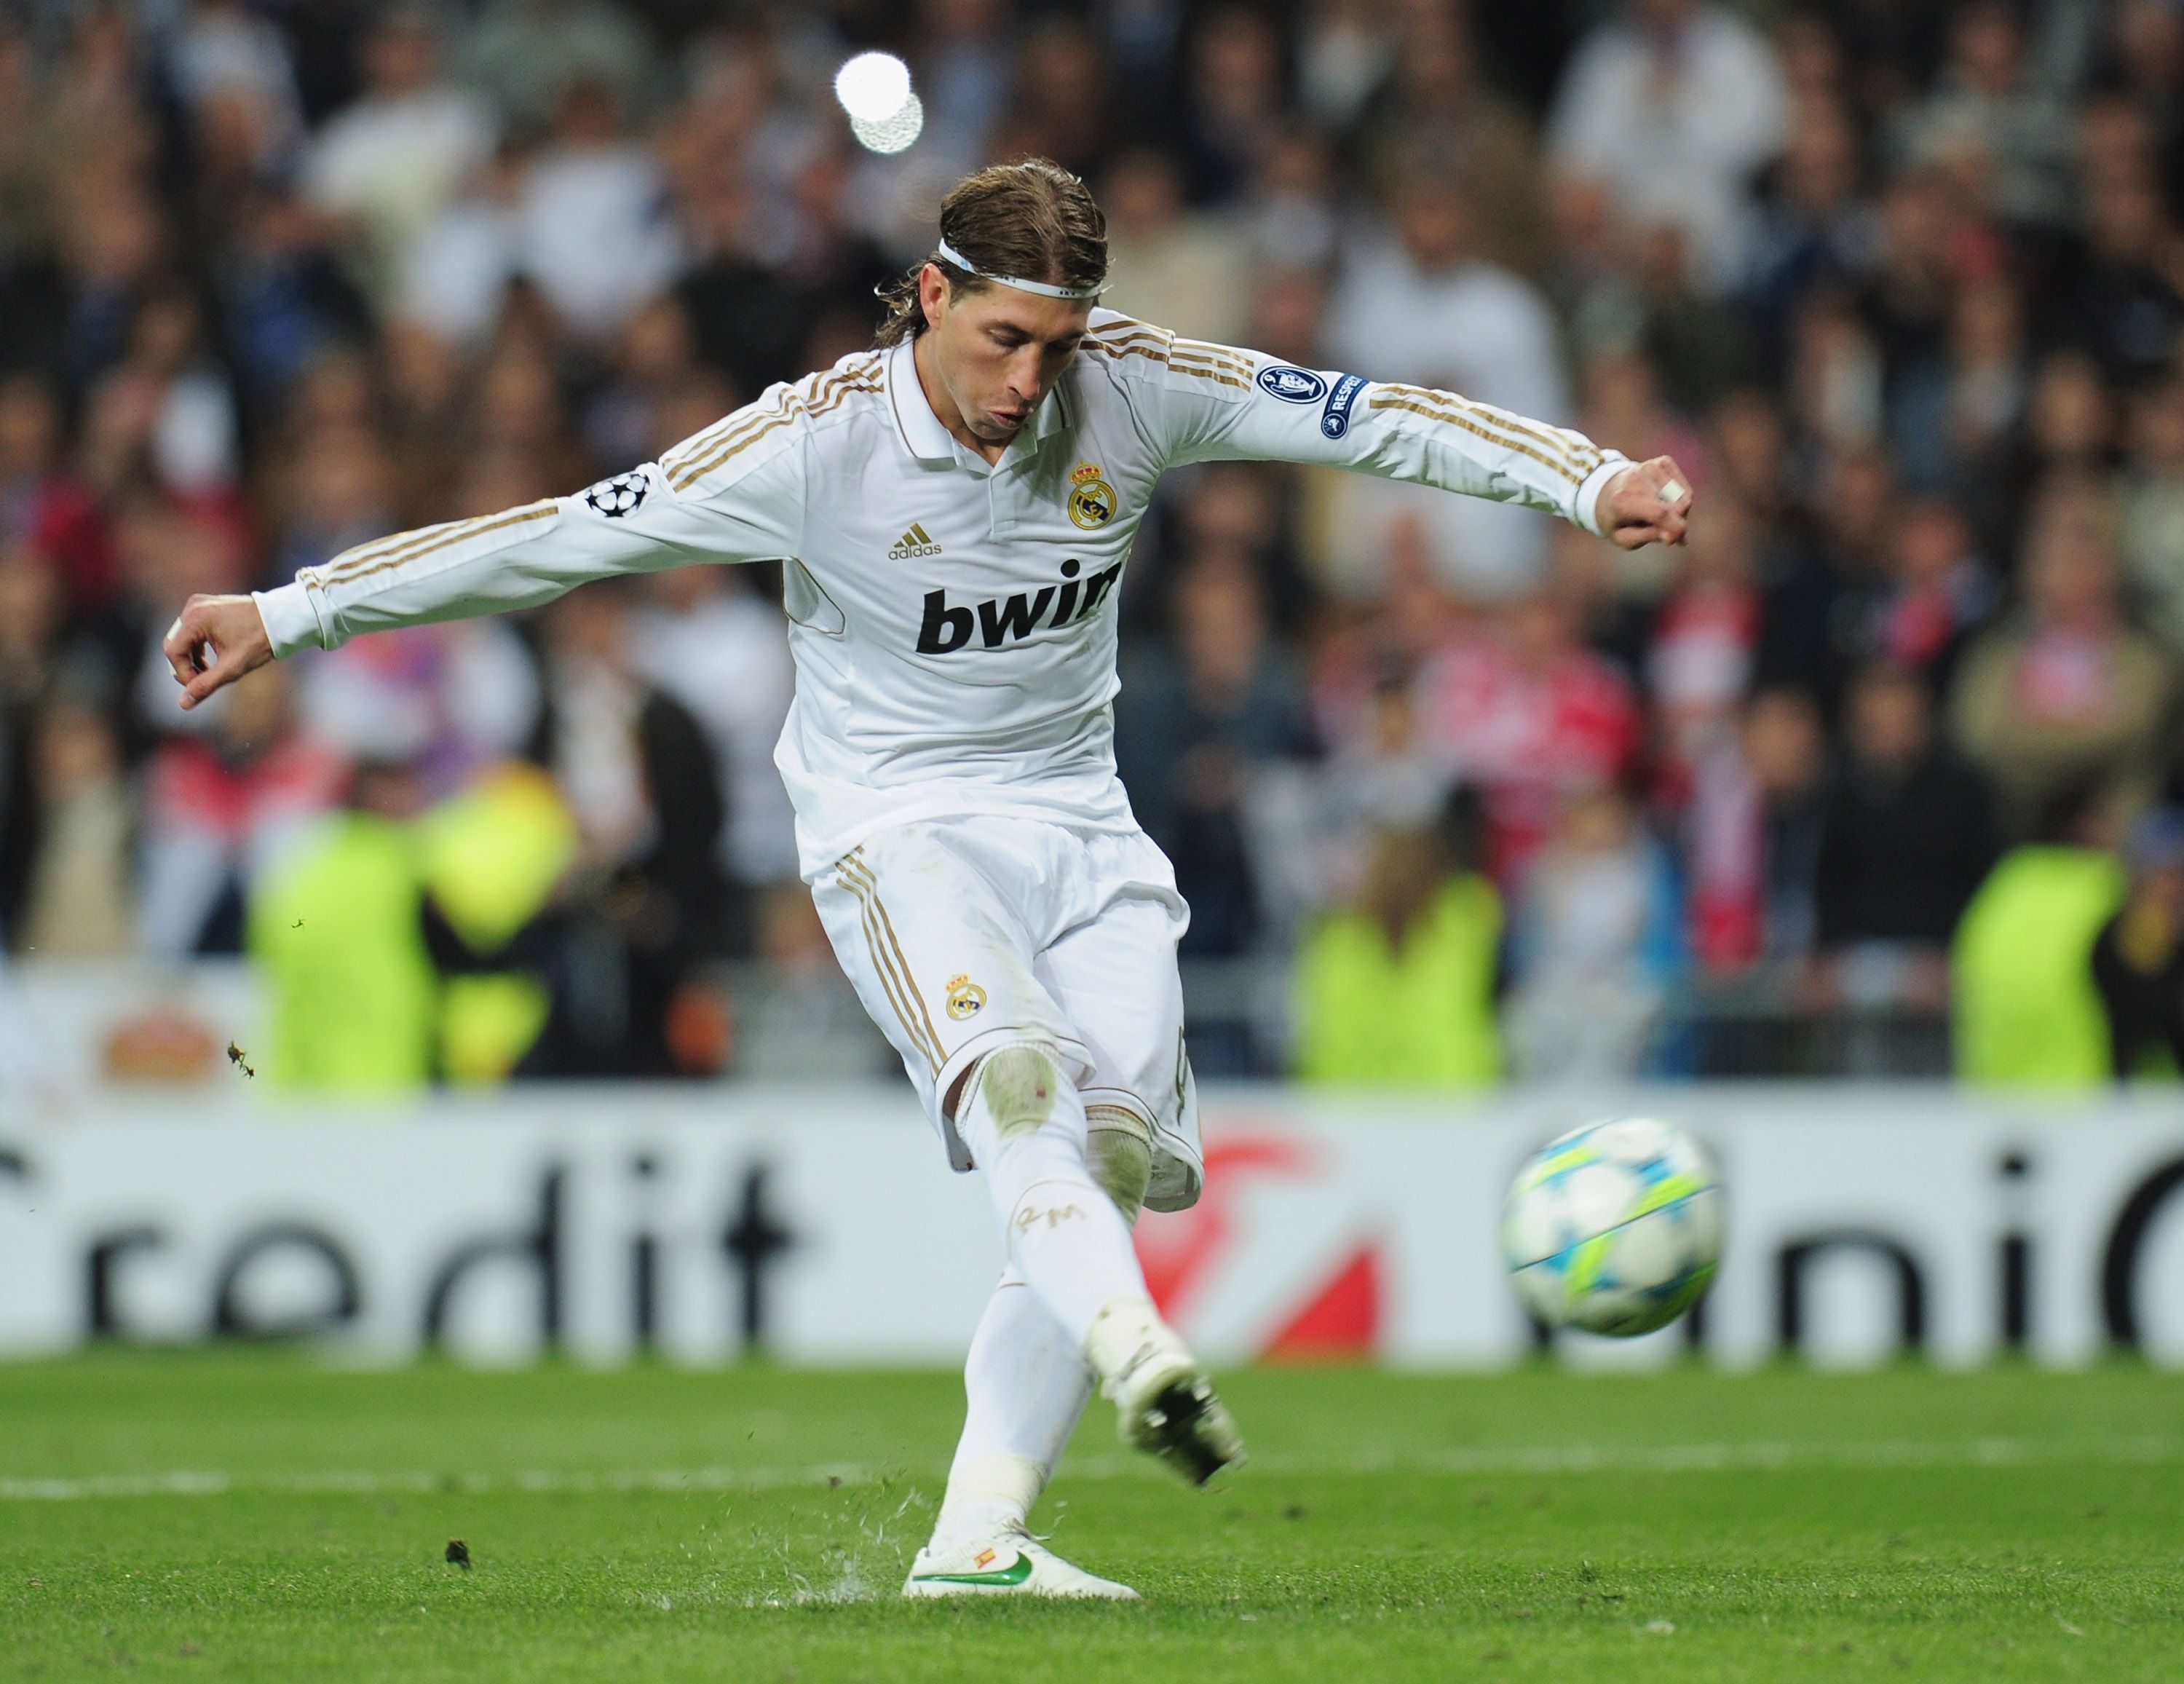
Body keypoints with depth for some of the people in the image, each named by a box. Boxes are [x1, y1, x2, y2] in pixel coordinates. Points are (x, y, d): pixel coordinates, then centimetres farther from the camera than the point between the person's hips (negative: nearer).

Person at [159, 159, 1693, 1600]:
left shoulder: (1132, 386, -8)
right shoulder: (818, 443, -17)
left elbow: (1372, 419, -4)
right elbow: (552, 538, -14)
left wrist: (1594, 481, -12)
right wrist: (283, 616, -15)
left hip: (1084, 826, 5)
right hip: (899, 826, -5)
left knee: (1121, 1158, -9)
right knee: (1011, 1075, -32)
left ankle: (977, 1535, -6)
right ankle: (1142, 1360, -54)